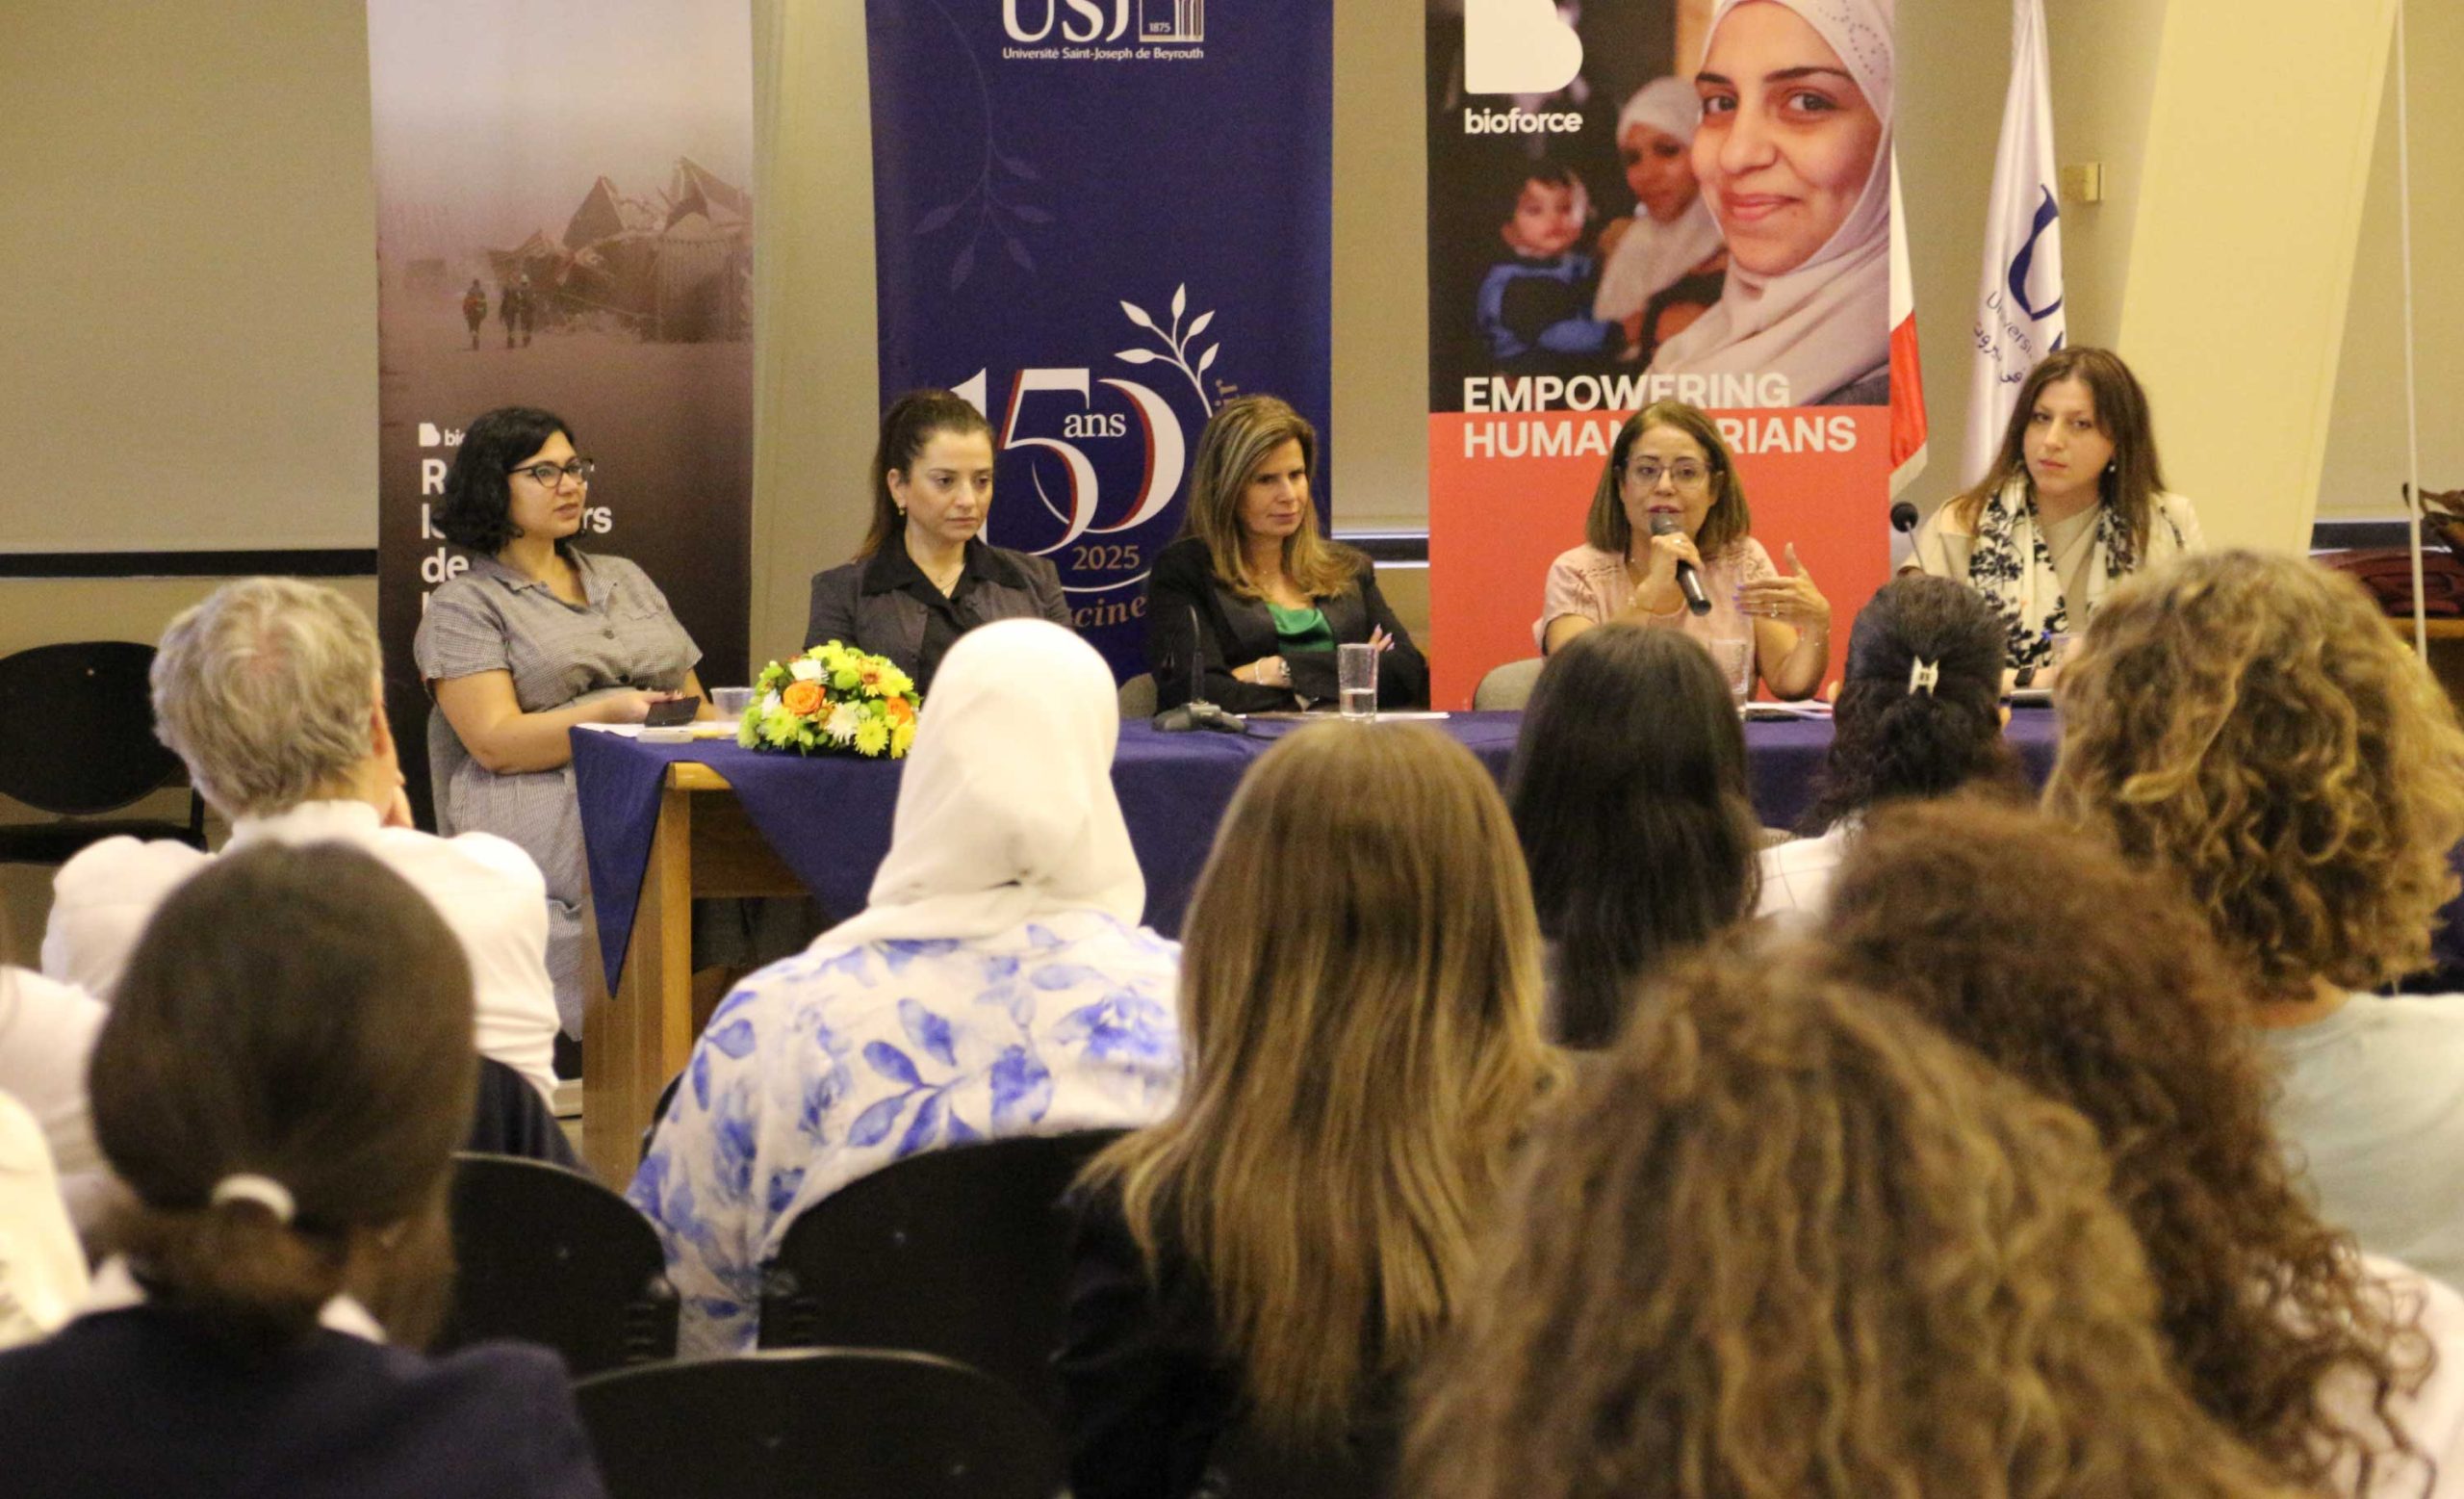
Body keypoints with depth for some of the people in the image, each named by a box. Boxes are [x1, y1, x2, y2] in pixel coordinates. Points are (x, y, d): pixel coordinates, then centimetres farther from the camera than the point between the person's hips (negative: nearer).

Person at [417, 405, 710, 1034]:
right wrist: (614, 712, -16)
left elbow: (697, 705, 25)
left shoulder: (626, 579, 29)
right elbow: (495, 742, -4)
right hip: (547, 805, -5)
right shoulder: (463, 606, 10)